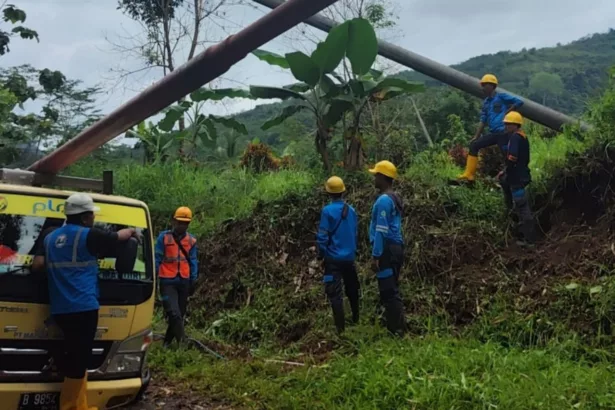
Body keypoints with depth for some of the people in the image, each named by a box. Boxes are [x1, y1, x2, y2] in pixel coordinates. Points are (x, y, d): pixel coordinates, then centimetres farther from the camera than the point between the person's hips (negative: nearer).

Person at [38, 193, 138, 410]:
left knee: (75, 359, 18)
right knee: (77, 363, -4)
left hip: (60, 309, 8)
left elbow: (37, 265, 9)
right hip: (83, 308, -8)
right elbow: (119, 236, 8)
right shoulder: (89, 235, -6)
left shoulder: (51, 236, 13)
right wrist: (132, 231, 30)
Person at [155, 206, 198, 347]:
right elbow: (157, 259, 1)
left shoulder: (191, 240, 8)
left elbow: (193, 261, 11)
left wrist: (193, 281, 5)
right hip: (168, 281, -4)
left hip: (184, 282, 4)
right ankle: (182, 341, -19)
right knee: (174, 314, -16)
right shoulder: (164, 237, -1)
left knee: (180, 314, 8)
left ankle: (167, 342, 22)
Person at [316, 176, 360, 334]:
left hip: (334, 258, -5)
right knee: (352, 289, 21)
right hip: (349, 257, 5)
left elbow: (323, 236, -13)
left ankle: (340, 328, -4)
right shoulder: (351, 210, 1)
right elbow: (355, 233, 10)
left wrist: (321, 255, 0)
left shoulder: (327, 211, -14)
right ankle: (356, 320, 35)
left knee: (335, 293, -2)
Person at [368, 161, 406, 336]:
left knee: (388, 291, -6)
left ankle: (396, 329, -4)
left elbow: (381, 231, -20)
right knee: (392, 290, 15)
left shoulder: (383, 200, -16)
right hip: (395, 247, 10)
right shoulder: (395, 198, 15)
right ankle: (396, 326, 20)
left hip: (387, 249, -10)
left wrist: (375, 256, -19)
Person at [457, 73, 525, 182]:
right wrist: (476, 136, 10)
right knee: (474, 145, 2)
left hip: (503, 132, -8)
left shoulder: (501, 96, -2)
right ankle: (468, 175, 0)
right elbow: (483, 121, 17)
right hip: (493, 133, 8)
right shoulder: (486, 103, 18)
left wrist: (507, 112, -10)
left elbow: (519, 102, -9)